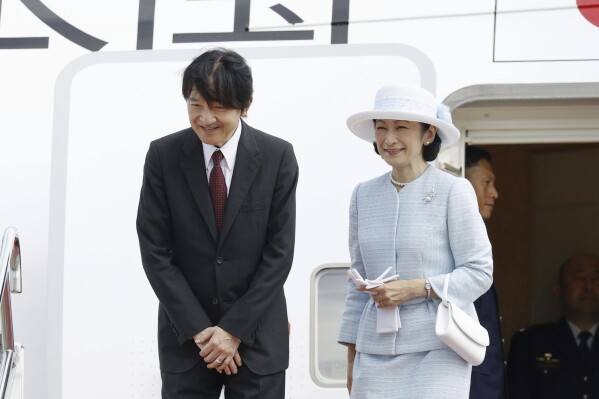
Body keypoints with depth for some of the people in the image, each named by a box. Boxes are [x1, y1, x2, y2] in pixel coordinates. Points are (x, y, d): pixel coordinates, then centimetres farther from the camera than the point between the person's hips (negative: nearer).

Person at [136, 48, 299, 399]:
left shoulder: (278, 156, -5)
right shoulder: (163, 155, -3)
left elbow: (279, 253, -5)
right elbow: (155, 251, -4)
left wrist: (235, 330, -9)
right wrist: (199, 330, -9)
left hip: (256, 335, 0)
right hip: (186, 336, 1)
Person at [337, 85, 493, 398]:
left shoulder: (454, 191, -4)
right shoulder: (364, 195, 10)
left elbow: (479, 272, -4)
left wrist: (416, 288, -15)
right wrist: (352, 358, 14)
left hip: (437, 349, -4)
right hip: (376, 350, 4)